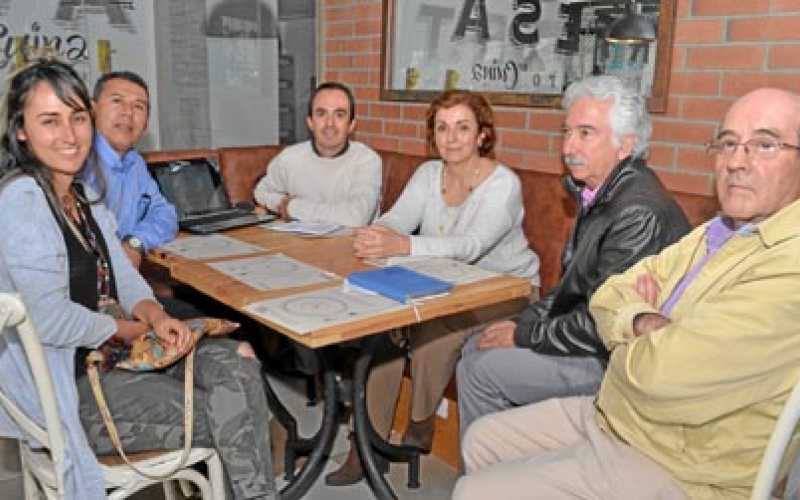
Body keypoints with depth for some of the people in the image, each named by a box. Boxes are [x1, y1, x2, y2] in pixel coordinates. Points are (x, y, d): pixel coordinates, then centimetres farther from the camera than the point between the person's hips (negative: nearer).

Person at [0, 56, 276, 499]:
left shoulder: (83, 195, 10)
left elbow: (123, 278, 11)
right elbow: (49, 319, -25)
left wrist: (154, 315, -10)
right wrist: (133, 329, -11)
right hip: (65, 390, -8)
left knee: (237, 359, -5)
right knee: (234, 414, -11)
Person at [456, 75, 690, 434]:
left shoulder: (640, 212, -26)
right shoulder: (597, 195, 7)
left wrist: (525, 335, -14)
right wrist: (522, 322, 4)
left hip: (612, 361, -10)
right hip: (582, 337, 10)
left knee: (479, 370, -13)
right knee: (476, 347, 10)